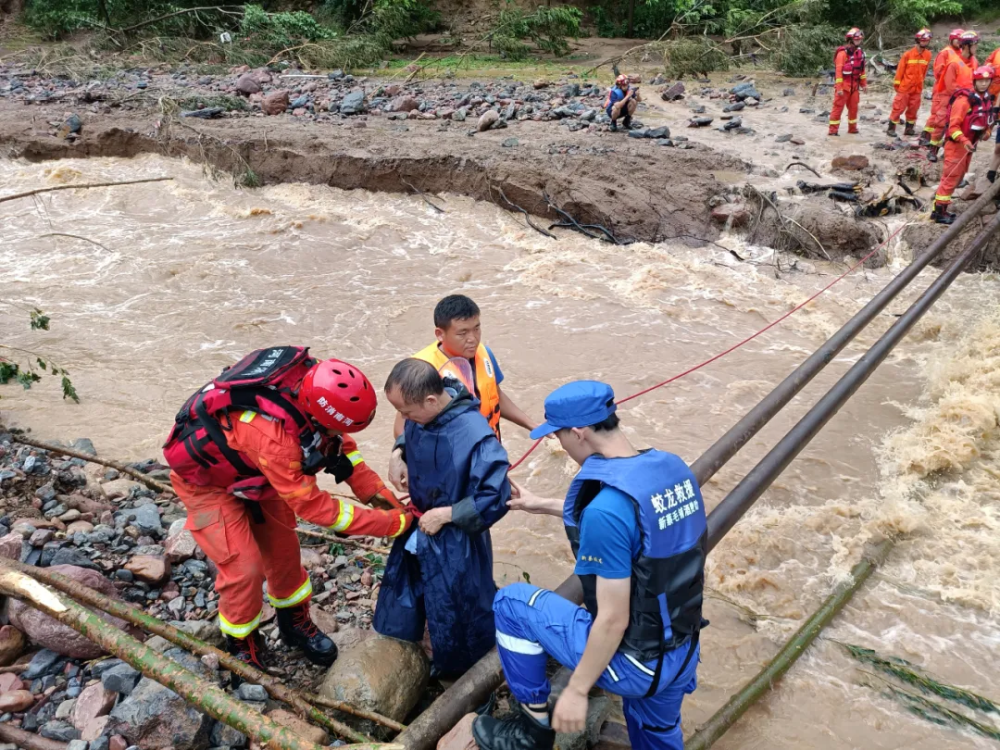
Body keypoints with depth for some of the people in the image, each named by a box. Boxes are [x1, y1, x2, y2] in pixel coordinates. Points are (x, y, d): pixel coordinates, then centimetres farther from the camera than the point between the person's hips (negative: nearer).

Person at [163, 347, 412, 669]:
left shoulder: (311, 379, -26)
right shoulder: (274, 437, -45)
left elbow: (340, 442, -7)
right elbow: (311, 505, -34)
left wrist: (374, 489, -15)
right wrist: (392, 523, -30)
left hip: (251, 468, 7)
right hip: (205, 478, -6)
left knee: (282, 547, 12)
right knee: (244, 567, -8)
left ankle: (296, 622, 35)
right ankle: (241, 647, 18)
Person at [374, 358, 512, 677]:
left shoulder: (475, 435, -34)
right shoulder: (420, 416, -12)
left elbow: (495, 497, -29)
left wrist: (445, 515, -23)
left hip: (454, 544, -7)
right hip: (417, 528, 8)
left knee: (455, 614, 13)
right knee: (401, 595, 27)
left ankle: (461, 676, 42)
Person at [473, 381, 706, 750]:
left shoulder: (607, 509, -30)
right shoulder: (672, 467, -4)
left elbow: (613, 620, -26)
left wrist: (577, 691, -12)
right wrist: (544, 505, 23)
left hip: (636, 662, -8)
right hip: (683, 652, 8)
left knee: (511, 603, 4)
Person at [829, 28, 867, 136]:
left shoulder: (859, 52, 10)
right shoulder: (843, 53, -14)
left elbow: (861, 69, 17)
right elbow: (839, 71, -17)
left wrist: (864, 84, 15)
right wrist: (839, 88, -21)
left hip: (854, 85, 7)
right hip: (844, 85, -7)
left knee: (853, 107, 12)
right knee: (838, 107, -5)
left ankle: (852, 128, 22)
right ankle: (833, 130, -2)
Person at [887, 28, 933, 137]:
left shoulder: (928, 55, 0)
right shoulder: (908, 54, -10)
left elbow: (924, 71, 10)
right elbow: (900, 69, -5)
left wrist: (921, 82, 15)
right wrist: (897, 83, -3)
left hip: (917, 88, 4)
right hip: (905, 87, -4)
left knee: (913, 109, 10)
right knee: (898, 108, -1)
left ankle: (909, 128, 19)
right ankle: (891, 128, 6)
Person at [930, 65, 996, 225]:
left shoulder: (987, 99, 8)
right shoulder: (965, 99, -19)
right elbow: (953, 125, -22)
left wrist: (986, 132, 3)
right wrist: (963, 141, -34)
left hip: (970, 145, 9)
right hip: (957, 145, -9)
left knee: (958, 178, 13)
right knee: (950, 178, -7)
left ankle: (941, 208, 21)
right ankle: (939, 211, -2)